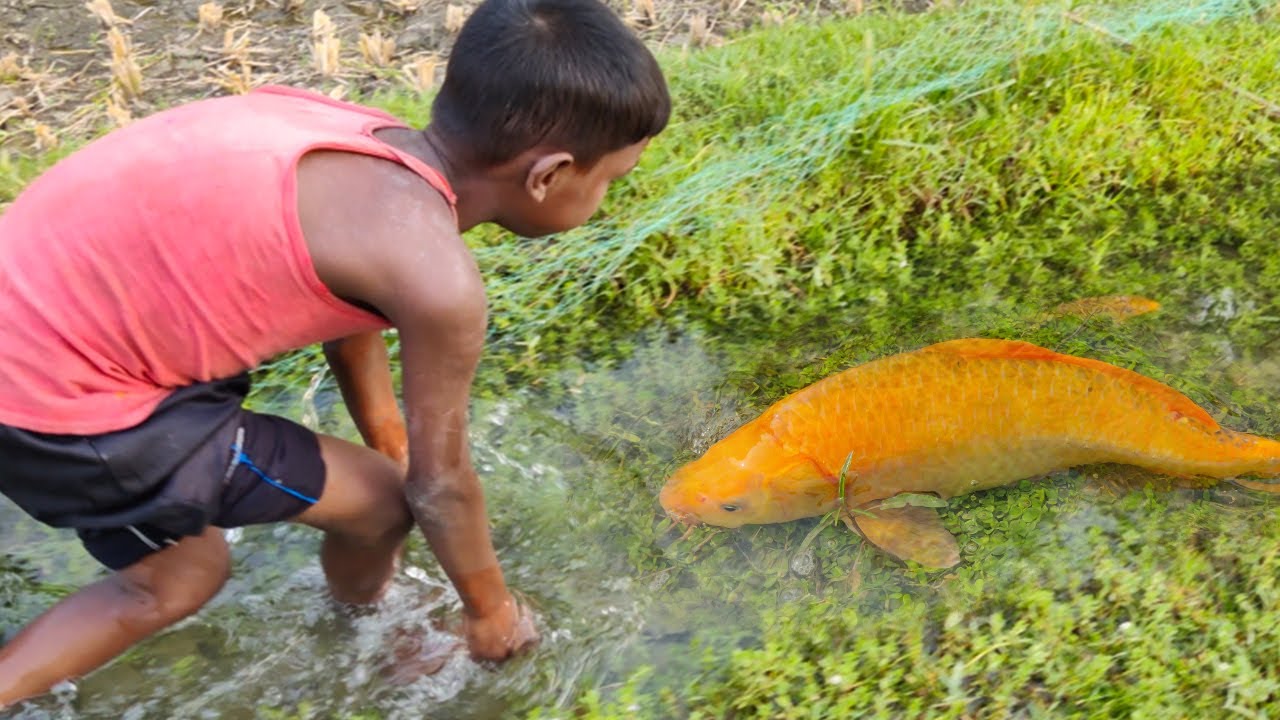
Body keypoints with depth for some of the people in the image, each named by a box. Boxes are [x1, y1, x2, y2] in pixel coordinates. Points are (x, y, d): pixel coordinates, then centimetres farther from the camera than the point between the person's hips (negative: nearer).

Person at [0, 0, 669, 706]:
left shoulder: (374, 147, 2)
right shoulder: (435, 274, -23)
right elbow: (440, 486, -8)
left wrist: (389, 445, 36)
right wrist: (491, 610, 12)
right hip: (60, 402, -8)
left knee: (179, 577, 26)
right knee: (379, 499, 6)